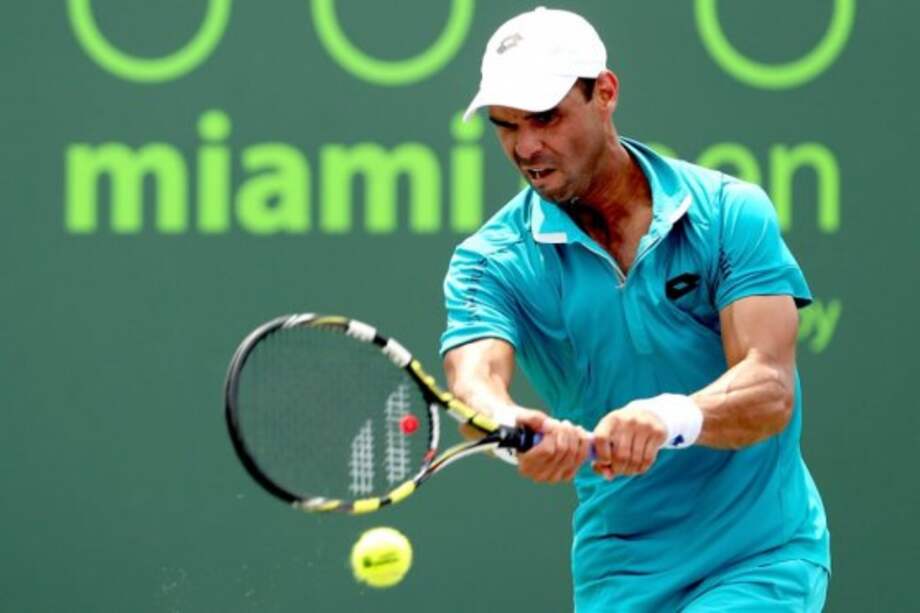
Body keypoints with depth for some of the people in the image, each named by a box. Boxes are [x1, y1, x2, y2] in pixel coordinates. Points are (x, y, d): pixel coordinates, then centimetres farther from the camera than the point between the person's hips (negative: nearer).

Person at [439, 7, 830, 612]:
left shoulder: (731, 213, -7)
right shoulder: (491, 261, -3)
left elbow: (770, 388, -18)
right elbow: (474, 380, -22)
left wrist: (672, 416, -39)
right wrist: (514, 425, -47)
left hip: (761, 560, -3)